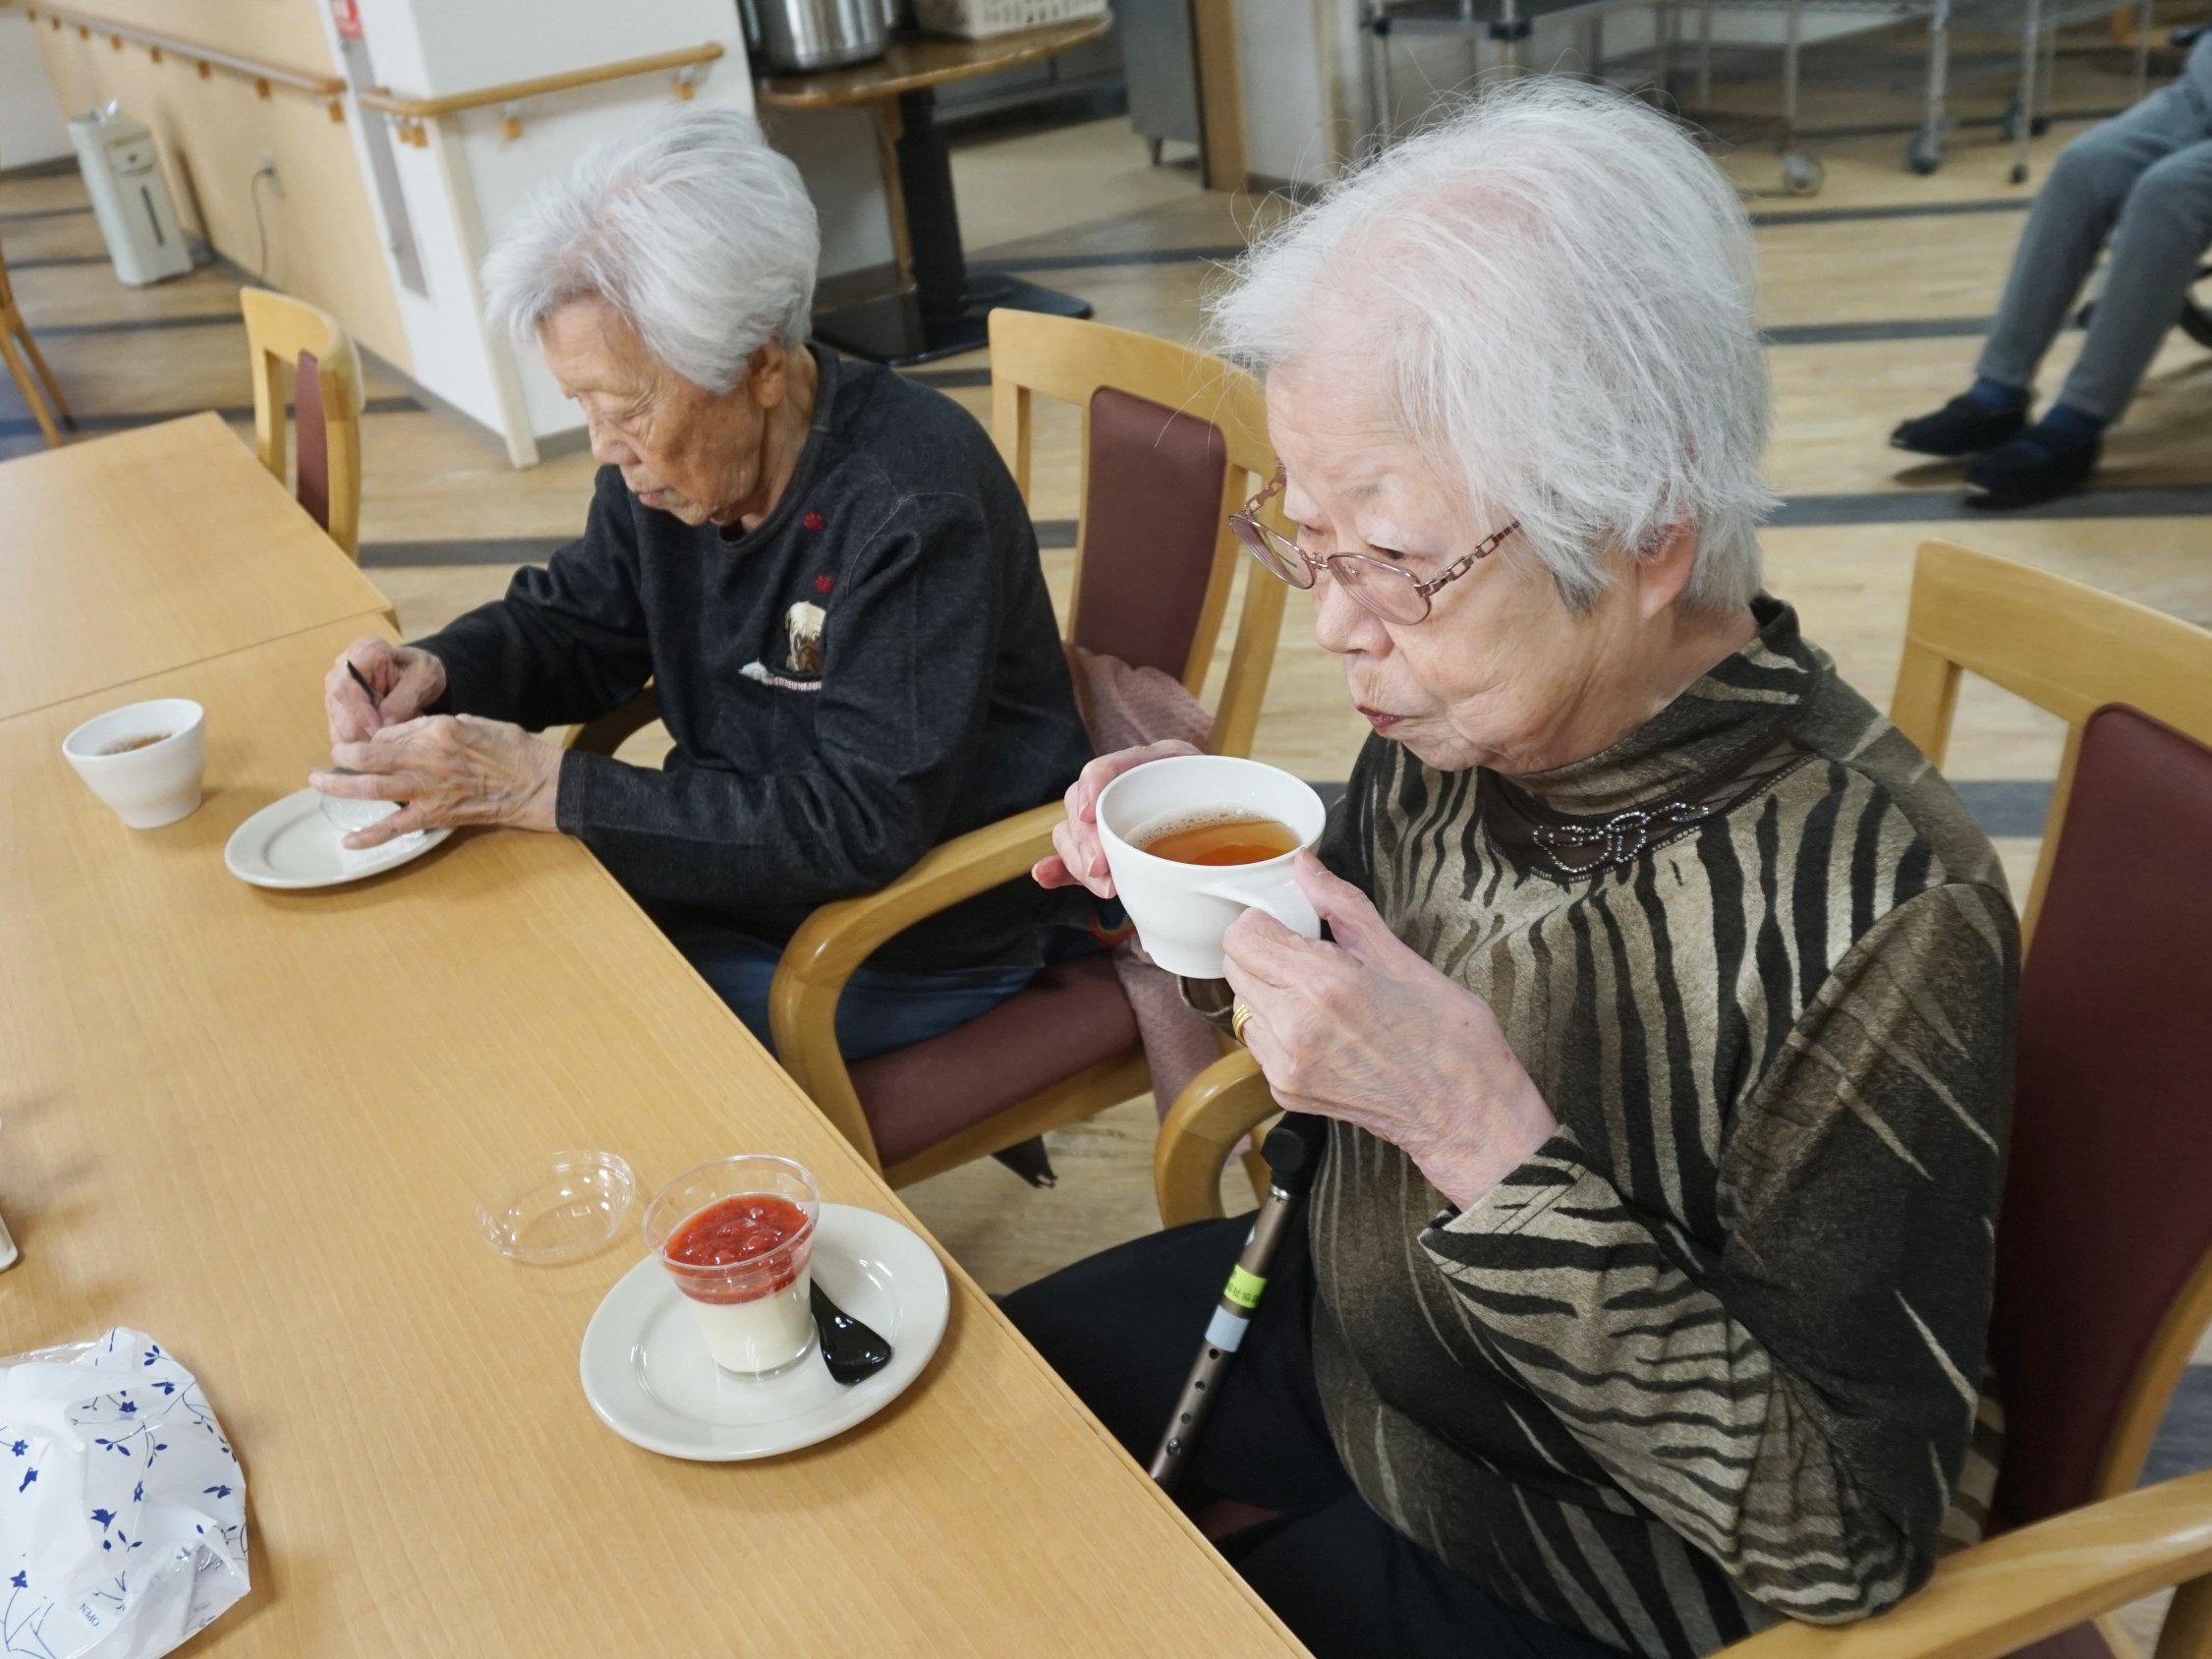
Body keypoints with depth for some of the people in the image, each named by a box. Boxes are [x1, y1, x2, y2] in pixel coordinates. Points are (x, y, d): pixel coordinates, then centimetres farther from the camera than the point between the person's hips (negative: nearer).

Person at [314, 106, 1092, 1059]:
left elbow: (860, 823, -30)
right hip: (743, 875, 7)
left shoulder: (916, 506, -27)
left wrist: (543, 789, -32)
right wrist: (436, 673, -9)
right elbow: (576, 624, 14)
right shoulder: (668, 454, -3)